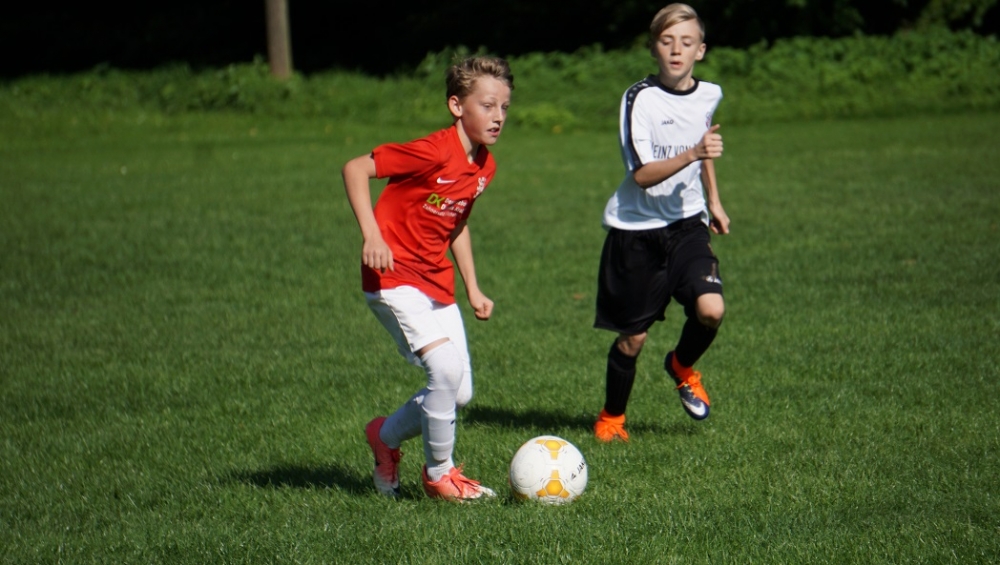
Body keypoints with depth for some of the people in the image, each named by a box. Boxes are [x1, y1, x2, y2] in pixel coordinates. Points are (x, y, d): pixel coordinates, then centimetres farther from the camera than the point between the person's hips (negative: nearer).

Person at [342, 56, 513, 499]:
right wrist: (371, 235, -28)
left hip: (437, 284, 8)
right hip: (394, 277, -8)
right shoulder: (433, 152, -21)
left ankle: (386, 435, 31)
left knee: (459, 394, 5)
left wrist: (473, 289, 19)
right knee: (447, 367, -22)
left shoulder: (484, 166, 5)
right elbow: (355, 169, -20)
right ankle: (439, 474, -4)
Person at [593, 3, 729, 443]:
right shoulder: (640, 99, -15)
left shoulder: (708, 95, 2)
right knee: (633, 336, 3)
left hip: (686, 224, 4)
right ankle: (611, 418, 27)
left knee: (711, 309, -19)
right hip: (637, 229, -4)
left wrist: (713, 201, 26)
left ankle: (682, 367, 14)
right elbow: (642, 174, -22)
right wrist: (691, 154, -34)